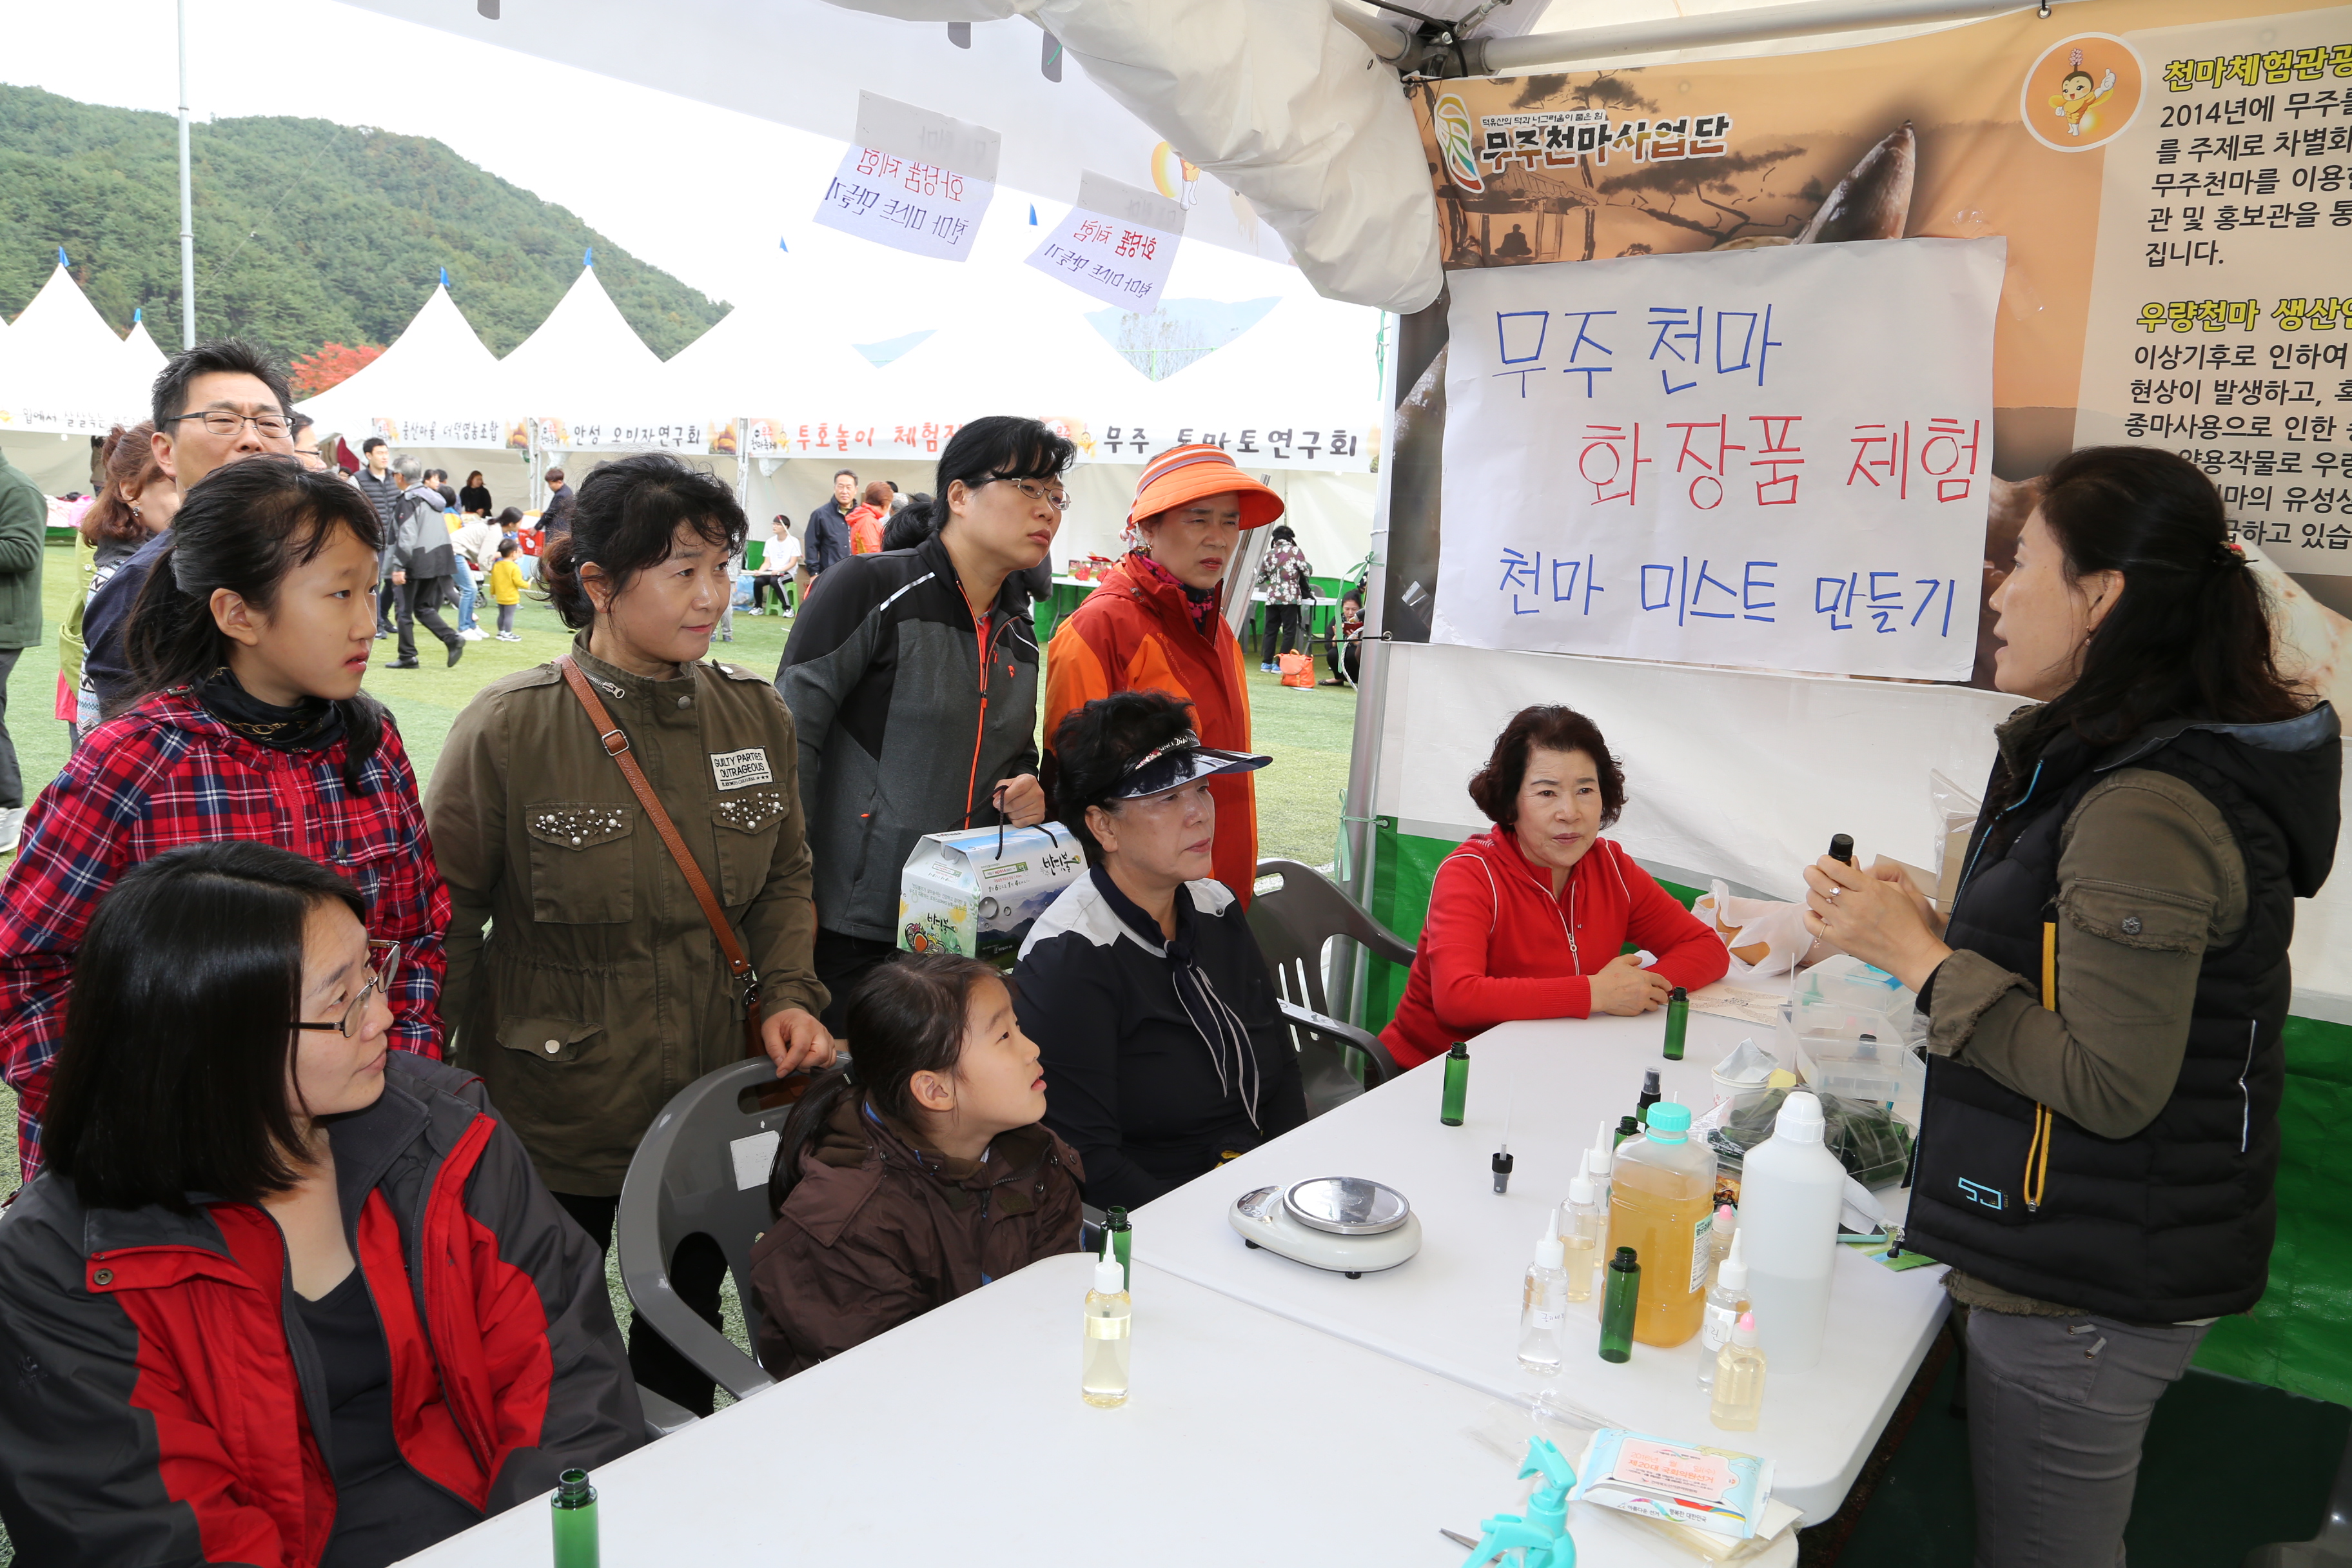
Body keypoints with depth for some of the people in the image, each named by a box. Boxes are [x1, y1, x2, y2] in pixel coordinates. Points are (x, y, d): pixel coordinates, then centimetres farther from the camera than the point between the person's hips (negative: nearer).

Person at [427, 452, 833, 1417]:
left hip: (714, 1110, 4)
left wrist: (787, 993, -7)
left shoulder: (754, 714, -4)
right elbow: (446, 921, -7)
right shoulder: (510, 730, -15)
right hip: (555, 1123, -3)